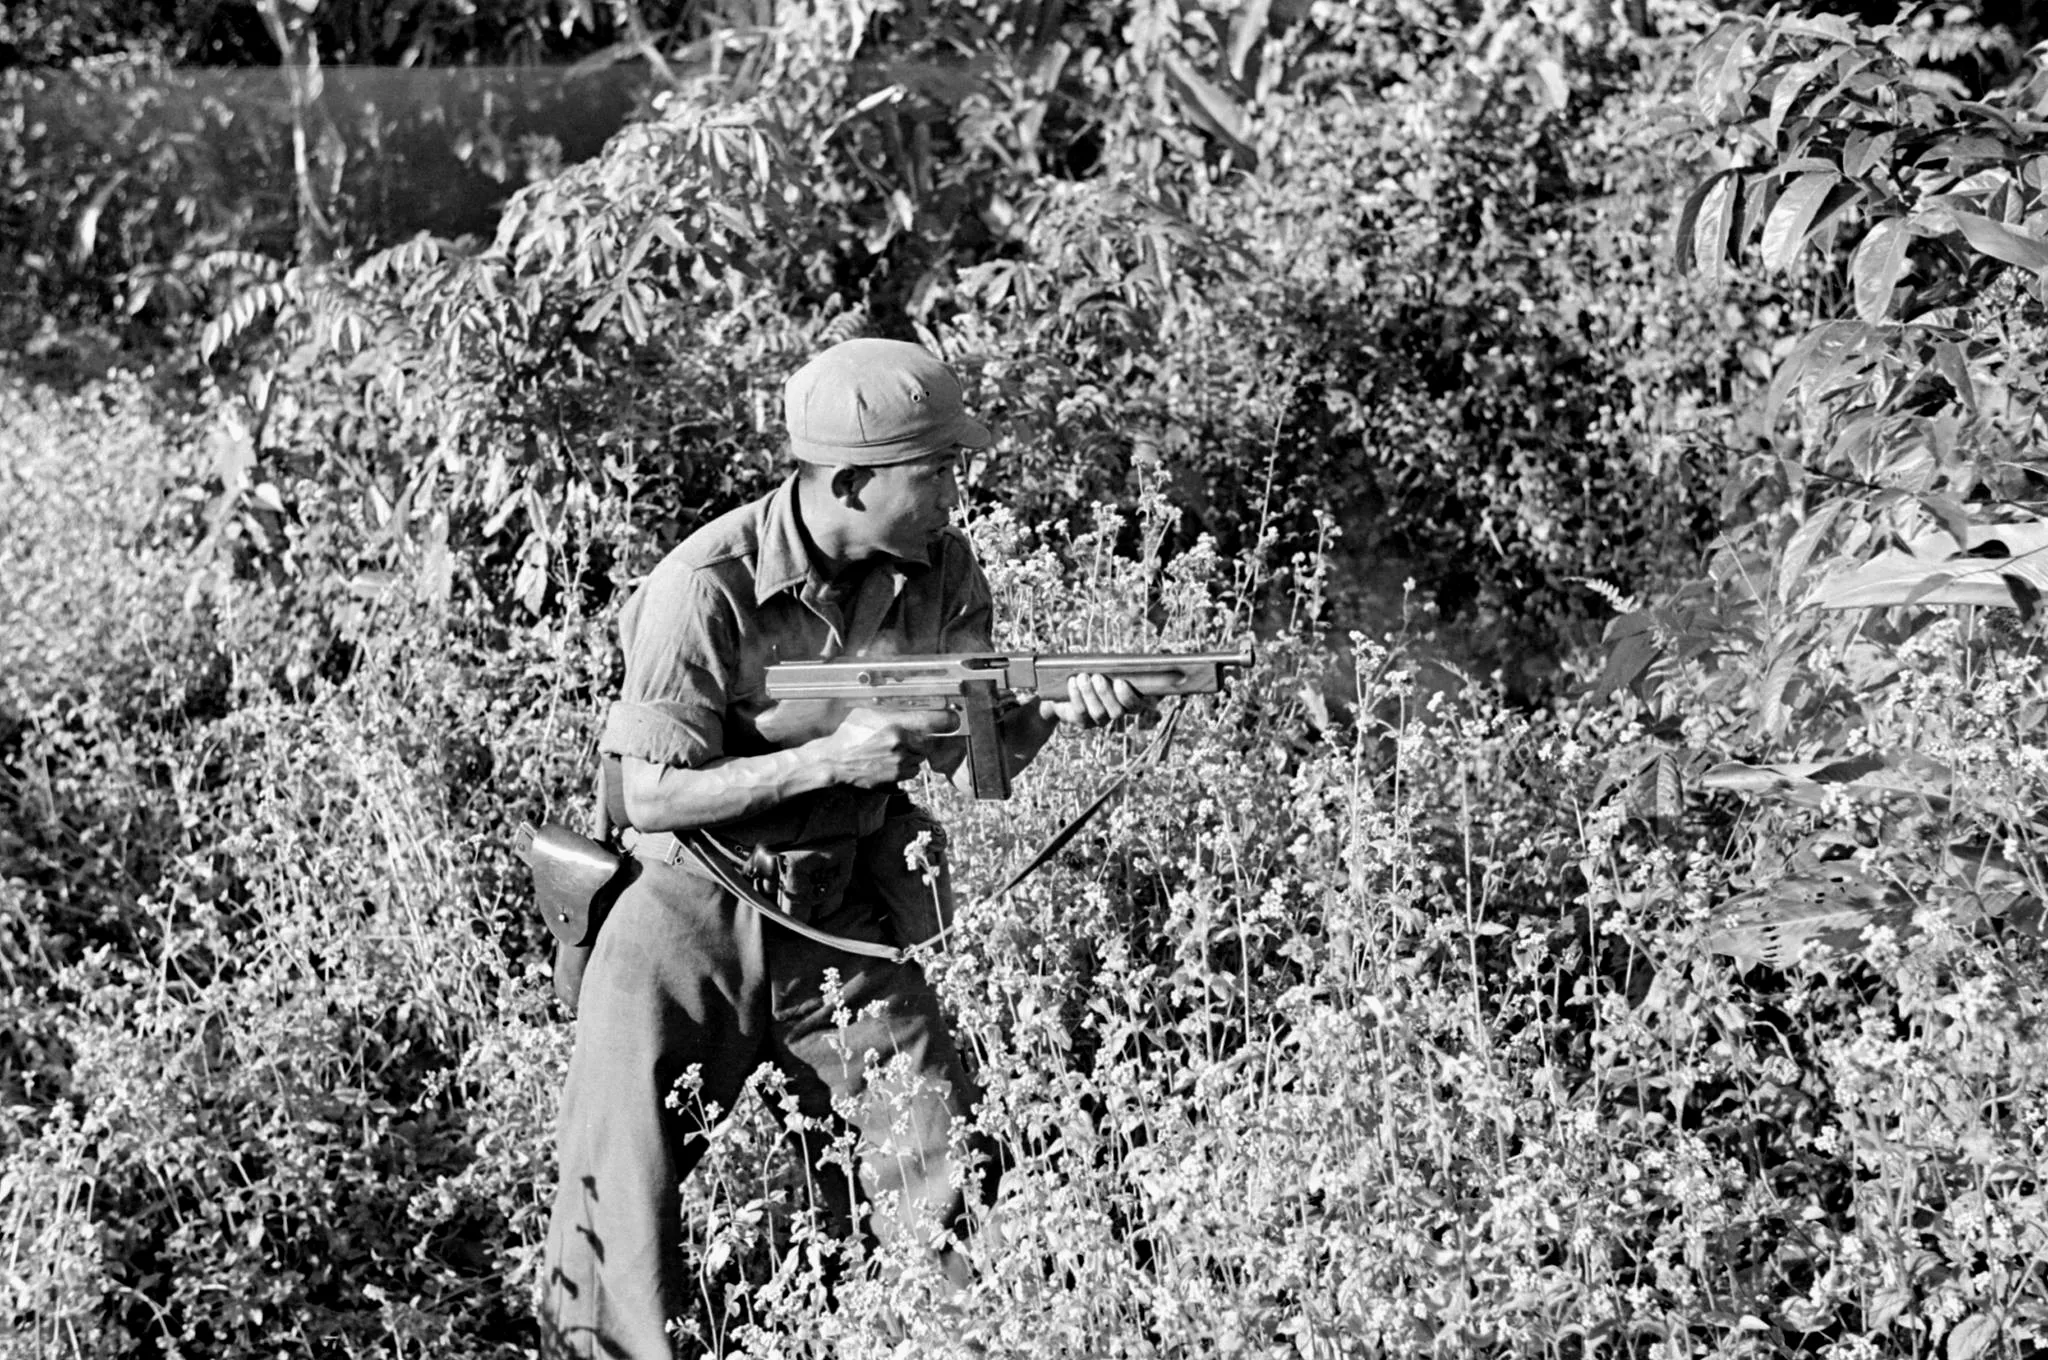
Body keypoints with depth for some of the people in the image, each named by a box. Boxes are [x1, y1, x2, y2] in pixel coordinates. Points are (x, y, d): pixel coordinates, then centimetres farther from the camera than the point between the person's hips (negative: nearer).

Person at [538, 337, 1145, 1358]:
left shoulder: (941, 572, -4)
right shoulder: (709, 587, -21)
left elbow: (967, 752, -1)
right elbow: (652, 794, -18)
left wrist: (1057, 713, -21)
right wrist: (829, 759, -25)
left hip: (844, 925, 4)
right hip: (689, 922, -4)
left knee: (942, 1201, 0)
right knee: (623, 1207, -3)